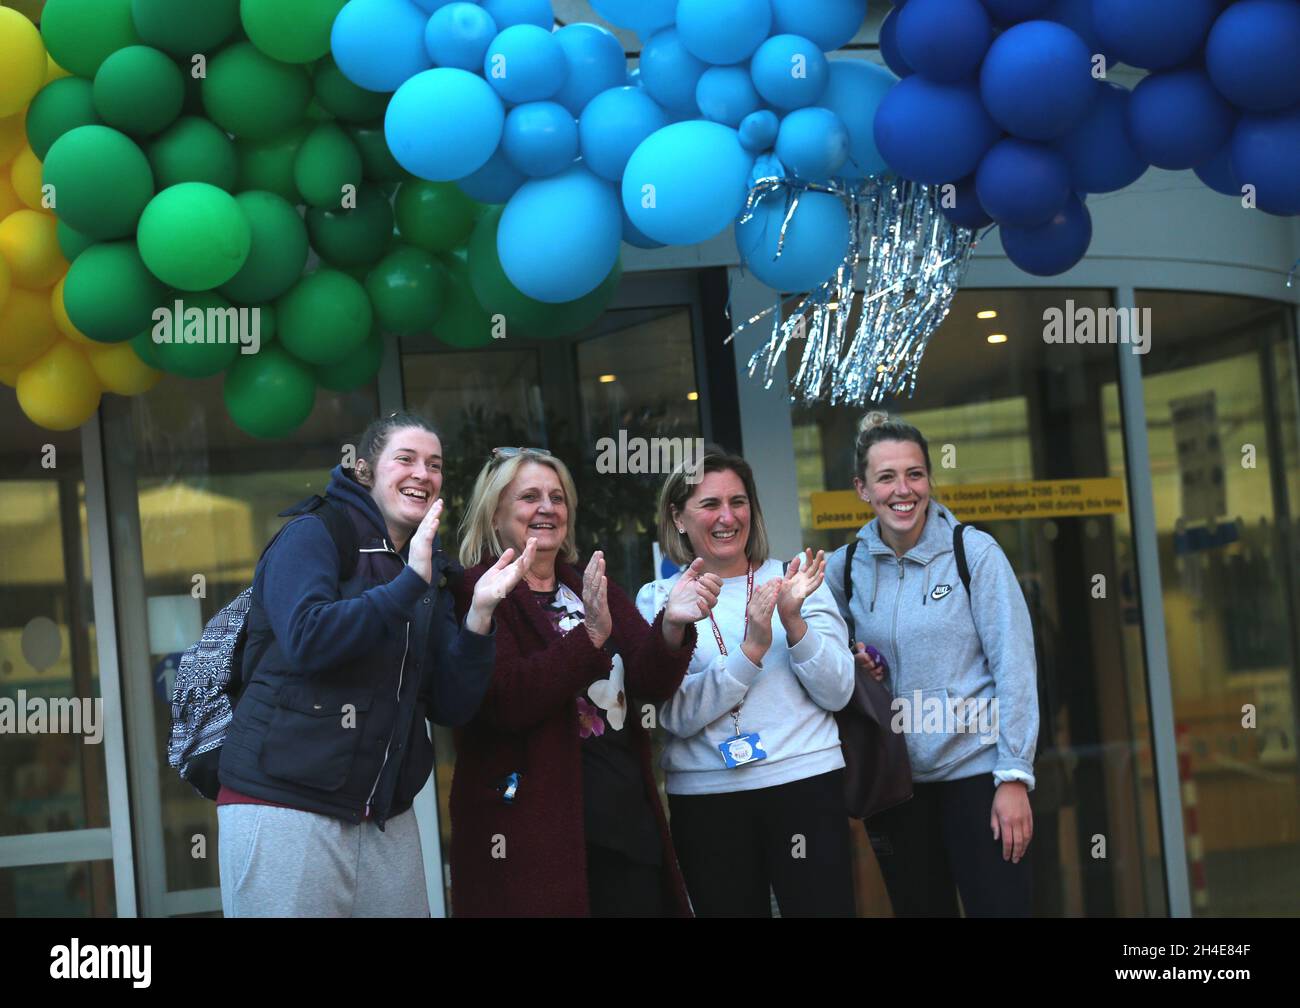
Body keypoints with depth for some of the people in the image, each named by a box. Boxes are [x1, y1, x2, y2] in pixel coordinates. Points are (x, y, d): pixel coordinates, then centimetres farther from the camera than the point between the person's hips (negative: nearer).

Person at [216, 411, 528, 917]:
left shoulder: (428, 572, 14)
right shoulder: (314, 535, -3)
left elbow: (451, 707, 7)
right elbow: (306, 638, -21)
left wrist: (479, 614, -6)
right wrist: (408, 584, -22)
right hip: (285, 806, -6)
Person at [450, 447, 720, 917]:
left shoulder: (595, 589, 15)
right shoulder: (477, 593, -5)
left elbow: (651, 683, 2)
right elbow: (505, 702, -18)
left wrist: (671, 624, -18)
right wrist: (590, 634, -25)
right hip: (534, 833, -6)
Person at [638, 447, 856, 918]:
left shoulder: (793, 578, 4)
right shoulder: (658, 599, 2)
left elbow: (837, 693, -2)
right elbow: (678, 716, -9)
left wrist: (794, 622, -17)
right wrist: (752, 648, -20)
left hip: (806, 783, 0)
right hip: (704, 797, 0)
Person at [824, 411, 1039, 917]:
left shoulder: (975, 552, -7)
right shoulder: (844, 568, 3)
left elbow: (1014, 666, -9)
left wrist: (1014, 777, -13)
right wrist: (852, 671, -6)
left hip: (975, 770, -3)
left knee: (999, 906, -5)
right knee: (919, 909, 12)